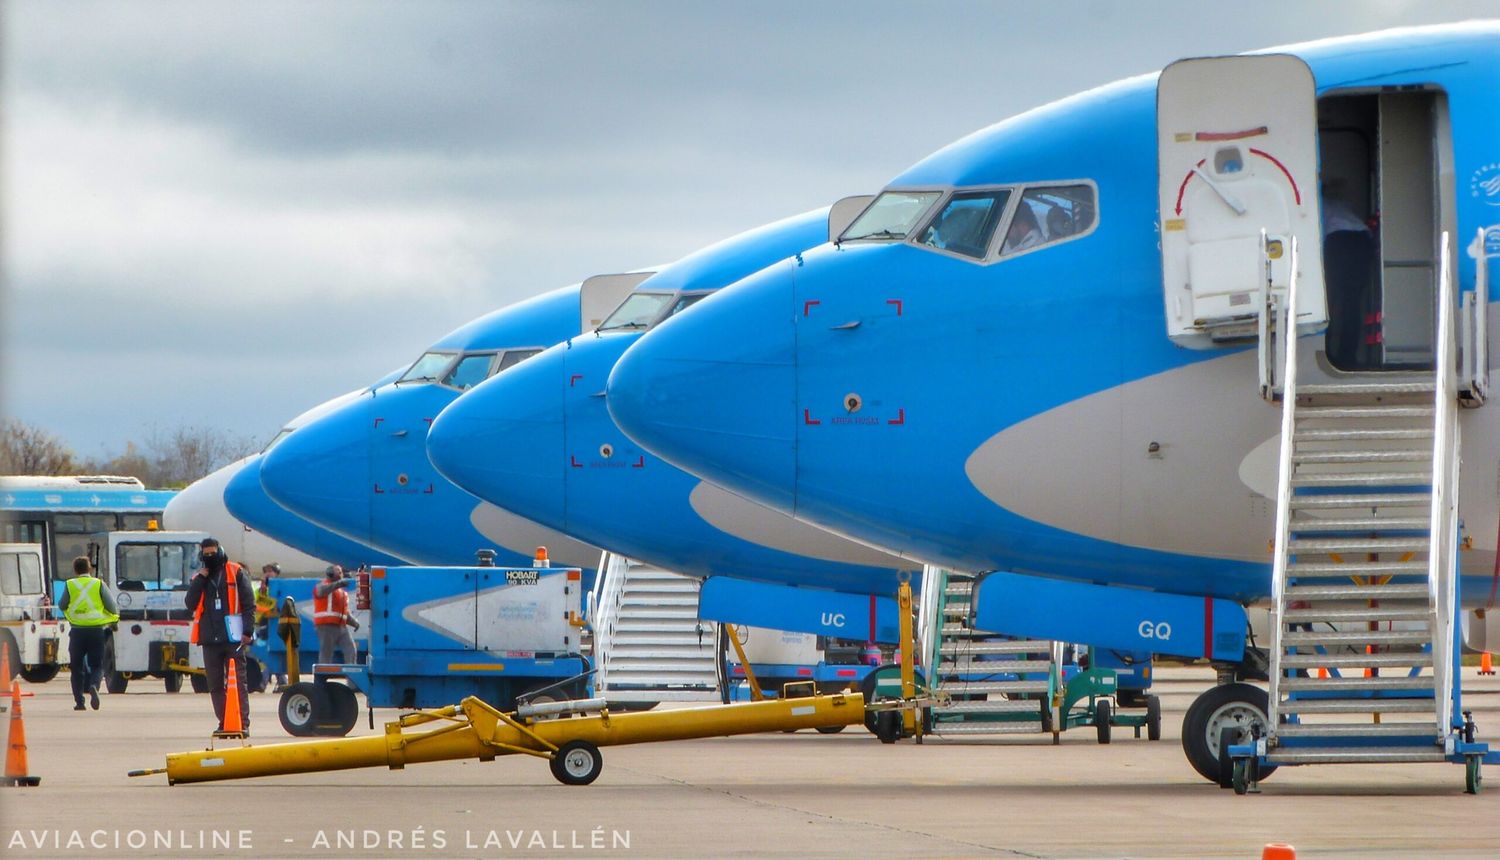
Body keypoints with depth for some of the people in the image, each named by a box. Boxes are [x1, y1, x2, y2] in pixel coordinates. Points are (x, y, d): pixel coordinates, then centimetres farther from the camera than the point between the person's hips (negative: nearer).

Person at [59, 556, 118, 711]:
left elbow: (62, 606, 8)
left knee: (77, 666, 11)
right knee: (97, 665, 7)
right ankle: (93, 685, -23)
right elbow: (112, 607, -1)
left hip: (77, 631, 0)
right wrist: (114, 617, 21)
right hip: (96, 631, 0)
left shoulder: (70, 585, 0)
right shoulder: (98, 584, -1)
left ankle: (79, 701, 6)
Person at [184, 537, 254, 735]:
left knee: (238, 682, -6)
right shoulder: (198, 579, 15)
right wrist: (201, 579, -5)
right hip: (210, 638, 4)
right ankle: (224, 723, 9)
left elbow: (249, 604, 1)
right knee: (215, 685, 4)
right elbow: (190, 603, 0)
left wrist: (247, 631, -8)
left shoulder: (235, 573, 4)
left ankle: (242, 723, -7)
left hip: (233, 637, -4)